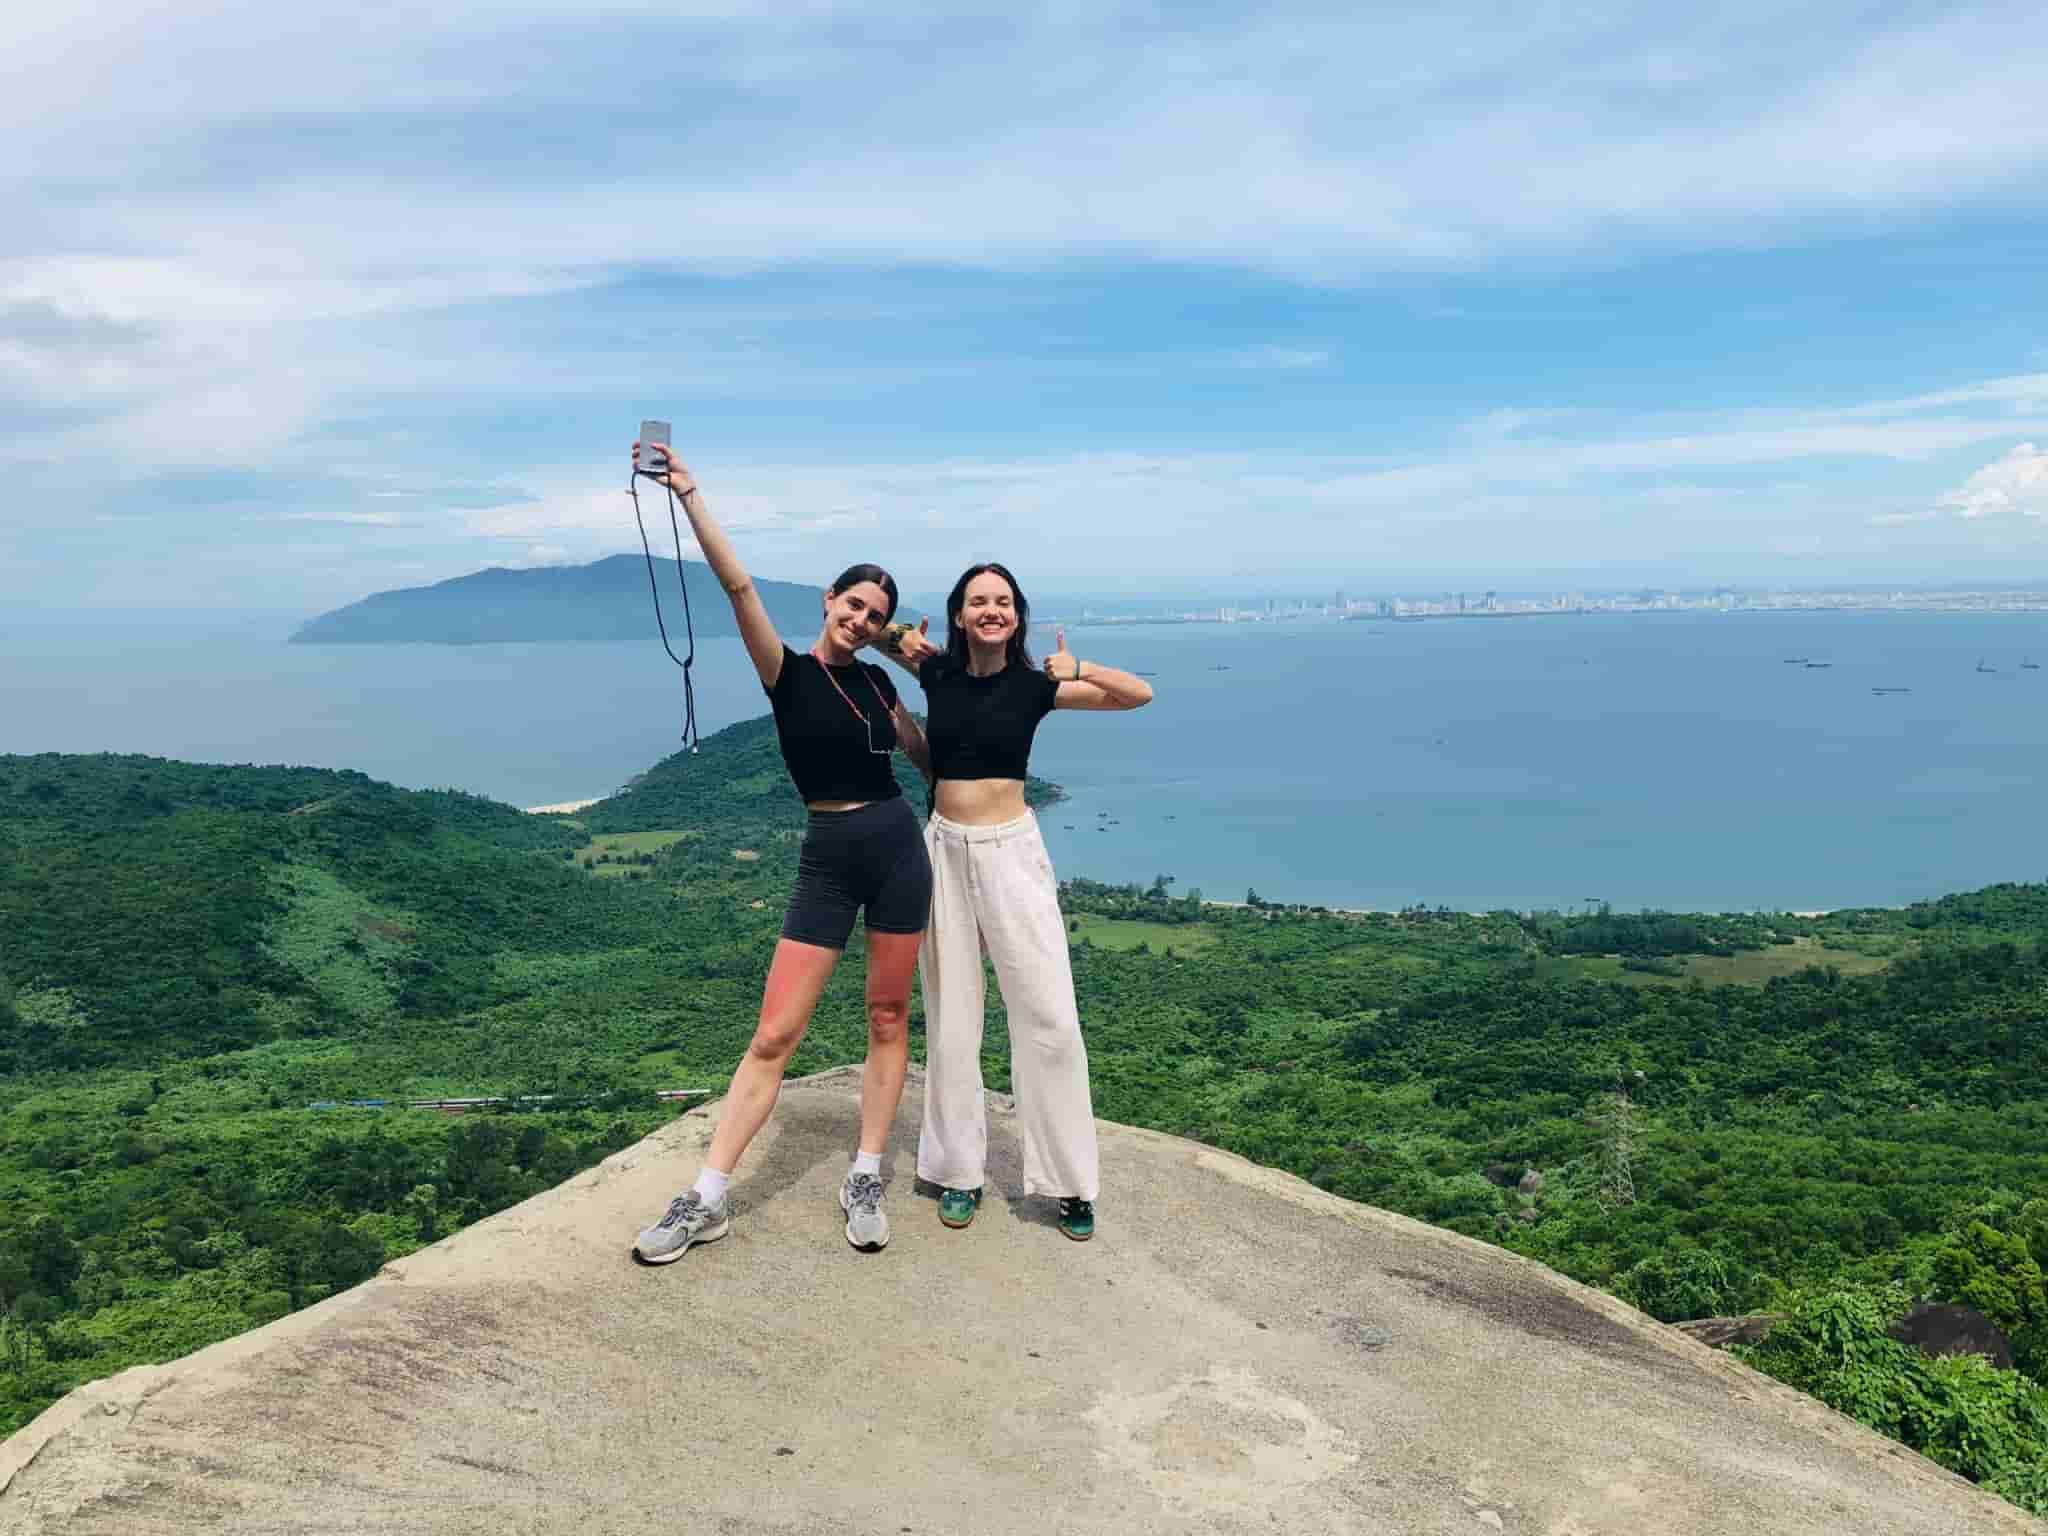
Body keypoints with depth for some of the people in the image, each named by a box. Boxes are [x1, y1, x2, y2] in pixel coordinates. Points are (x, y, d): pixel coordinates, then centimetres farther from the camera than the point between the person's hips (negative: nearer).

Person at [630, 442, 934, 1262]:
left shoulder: (877, 680, 9)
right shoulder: (788, 673, -3)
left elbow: (925, 754, 23)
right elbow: (738, 584, -17)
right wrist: (689, 496, -24)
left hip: (899, 847, 4)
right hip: (826, 860, -4)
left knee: (888, 1018, 7)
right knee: (774, 1034, -5)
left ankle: (865, 1180, 20)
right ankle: (707, 1199, 5)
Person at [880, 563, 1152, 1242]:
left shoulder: (1034, 685, -2)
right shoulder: (936, 671, 2)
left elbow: (1141, 694, -3)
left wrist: (1079, 671, -18)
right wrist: (901, 639, -2)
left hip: (1012, 853, -2)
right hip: (944, 851, 2)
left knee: (1050, 1019, -4)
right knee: (949, 1020, 7)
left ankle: (1070, 1183, 7)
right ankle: (959, 1172, 21)